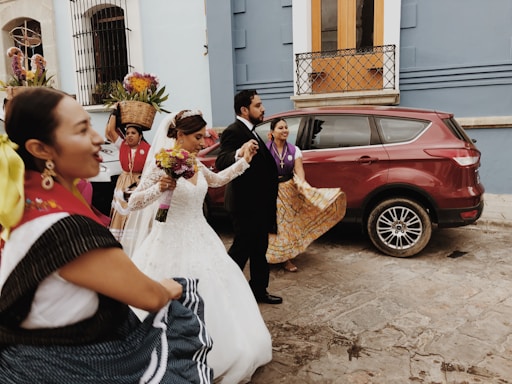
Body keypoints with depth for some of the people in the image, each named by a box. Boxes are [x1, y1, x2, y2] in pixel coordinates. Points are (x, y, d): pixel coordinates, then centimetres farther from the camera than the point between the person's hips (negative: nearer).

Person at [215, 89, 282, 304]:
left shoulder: (252, 131, 13)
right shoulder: (233, 132, -17)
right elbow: (221, 163, -32)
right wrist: (239, 153, -49)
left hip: (258, 202, 10)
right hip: (244, 203, -10)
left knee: (259, 248, 17)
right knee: (241, 248, 2)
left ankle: (259, 290, 30)